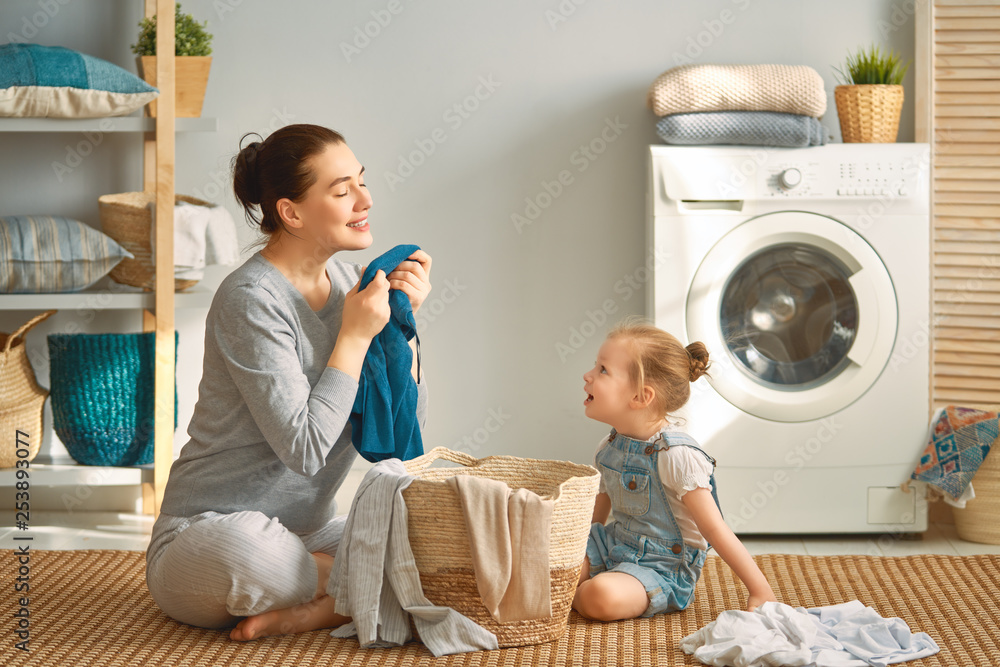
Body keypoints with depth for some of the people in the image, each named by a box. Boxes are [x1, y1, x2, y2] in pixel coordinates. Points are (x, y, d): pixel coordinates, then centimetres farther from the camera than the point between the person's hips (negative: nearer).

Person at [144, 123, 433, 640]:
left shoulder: (344, 278, 5)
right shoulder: (251, 299, -19)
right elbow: (305, 449, -24)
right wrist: (355, 336, -17)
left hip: (311, 534, 7)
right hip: (207, 535, -7)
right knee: (241, 550, -42)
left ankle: (294, 614, -14)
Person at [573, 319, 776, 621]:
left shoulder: (676, 456, -22)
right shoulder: (609, 448, 3)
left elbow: (715, 531, -19)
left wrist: (760, 591, -19)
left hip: (663, 568, -6)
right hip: (614, 547, 7)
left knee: (601, 596, -32)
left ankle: (576, 595, -5)